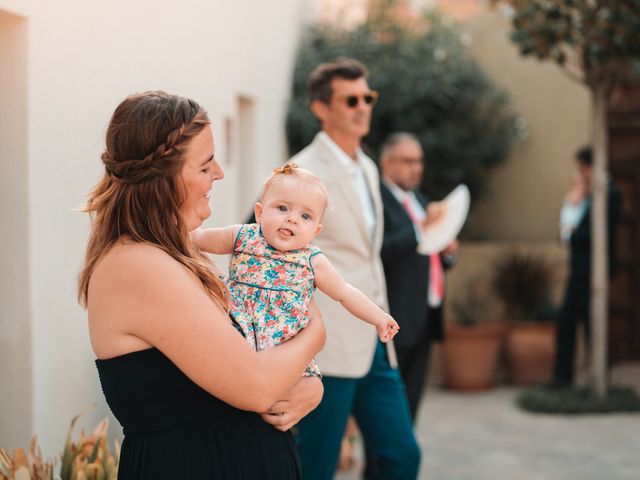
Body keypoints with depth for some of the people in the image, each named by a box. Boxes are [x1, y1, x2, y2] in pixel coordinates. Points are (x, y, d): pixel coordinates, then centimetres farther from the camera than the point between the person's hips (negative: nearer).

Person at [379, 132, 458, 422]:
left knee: (409, 405, 10)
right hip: (394, 322, -8)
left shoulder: (420, 200, 20)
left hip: (425, 319, 9)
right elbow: (379, 251, -23)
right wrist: (421, 227, -24)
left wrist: (447, 252, 6)